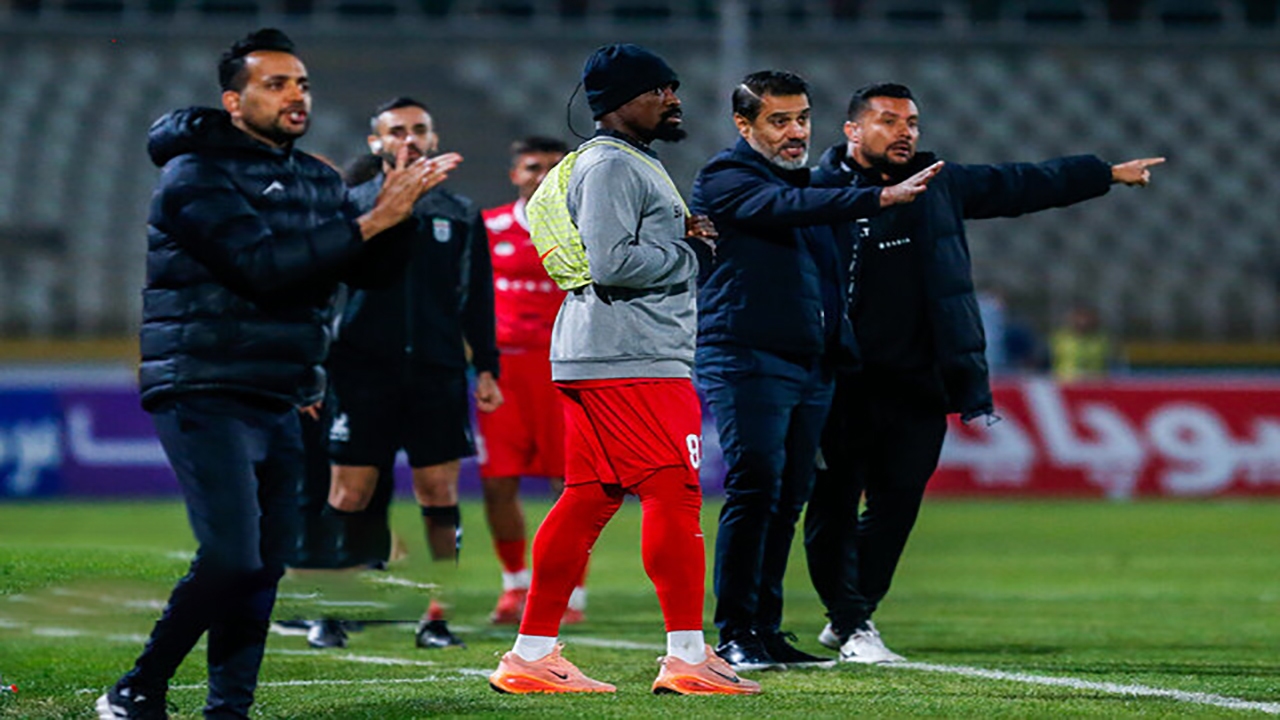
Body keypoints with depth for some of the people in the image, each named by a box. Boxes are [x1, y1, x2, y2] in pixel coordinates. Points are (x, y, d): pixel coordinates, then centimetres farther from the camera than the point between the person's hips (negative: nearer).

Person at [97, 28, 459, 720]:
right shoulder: (197, 175, -10)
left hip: (279, 400, 8)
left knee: (264, 567, 5)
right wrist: (370, 221, -21)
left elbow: (366, 269, 10)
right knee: (231, 558, -17)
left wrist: (397, 208, -10)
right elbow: (262, 267, -21)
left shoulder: (317, 180, 16)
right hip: (206, 395, -8)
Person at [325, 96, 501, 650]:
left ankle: (437, 616, 6)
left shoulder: (461, 215, 12)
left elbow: (477, 298, 16)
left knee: (440, 495, 0)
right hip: (363, 372, -2)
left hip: (438, 375, 2)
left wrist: (486, 369, 10)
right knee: (349, 495, -2)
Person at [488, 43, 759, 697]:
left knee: (587, 501, 9)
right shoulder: (609, 166, -12)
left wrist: (680, 233, 9)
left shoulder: (635, 164, 22)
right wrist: (685, 254, -7)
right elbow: (611, 263, -21)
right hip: (631, 363, -11)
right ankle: (687, 656, -5)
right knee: (674, 496, -8)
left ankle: (531, 654, 9)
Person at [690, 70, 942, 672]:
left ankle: (767, 632, 11)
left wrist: (840, 349, 17)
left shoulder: (806, 179, 21)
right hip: (746, 360, -8)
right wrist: (879, 198, -32)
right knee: (754, 492, -13)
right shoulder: (726, 179, -5)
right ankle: (735, 637, -11)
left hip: (812, 367, 8)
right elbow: (785, 208, -24)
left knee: (788, 500, 7)